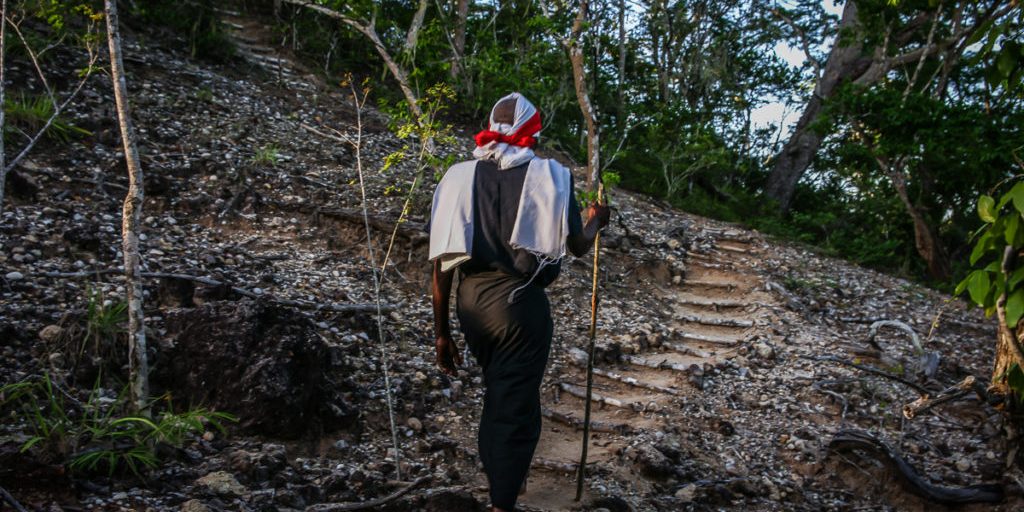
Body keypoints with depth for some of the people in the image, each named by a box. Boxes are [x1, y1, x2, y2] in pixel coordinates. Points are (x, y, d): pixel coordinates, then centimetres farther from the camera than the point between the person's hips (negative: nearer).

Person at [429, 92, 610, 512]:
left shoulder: (460, 176, 3)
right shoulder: (549, 176, -4)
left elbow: (442, 261, 1)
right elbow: (577, 246, 7)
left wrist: (441, 330, 8)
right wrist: (595, 222, 30)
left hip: (470, 300, 5)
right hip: (520, 301, -5)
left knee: (497, 394, 27)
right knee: (516, 408, 5)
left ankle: (495, 477, 46)